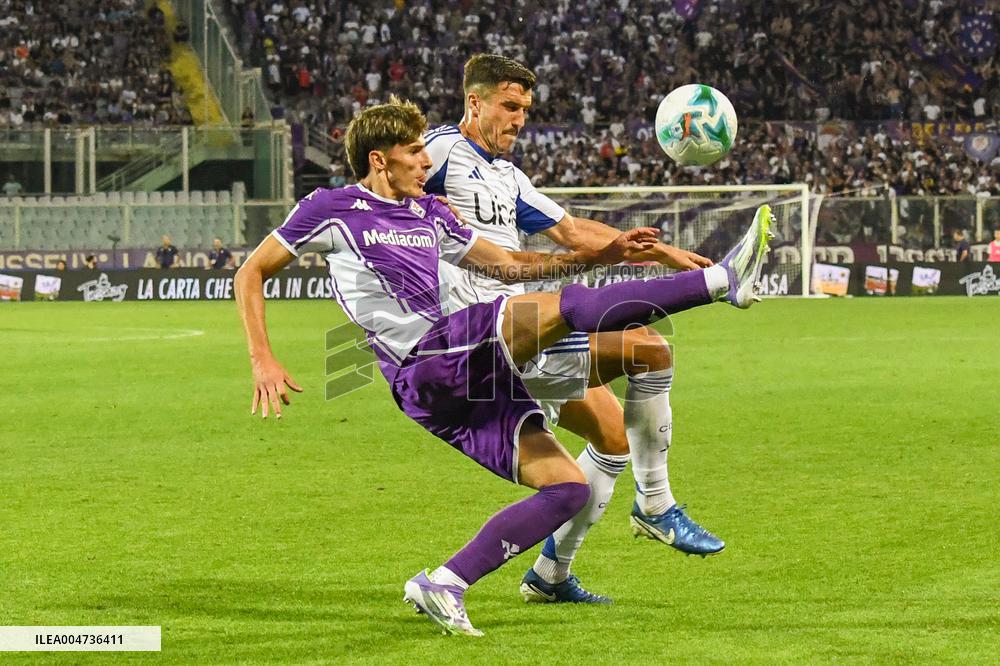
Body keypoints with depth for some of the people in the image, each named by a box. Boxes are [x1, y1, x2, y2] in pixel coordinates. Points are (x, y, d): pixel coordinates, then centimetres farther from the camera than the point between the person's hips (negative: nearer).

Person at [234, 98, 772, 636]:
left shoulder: (429, 214, 25)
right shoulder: (333, 209, 6)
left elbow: (510, 264, 30)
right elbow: (251, 274, 9)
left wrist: (604, 255, 19)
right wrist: (263, 362, -3)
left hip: (468, 386, 8)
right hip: (426, 365, -8)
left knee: (568, 487, -2)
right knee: (569, 307, -21)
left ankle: (442, 585, -4)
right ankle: (721, 281, -25)